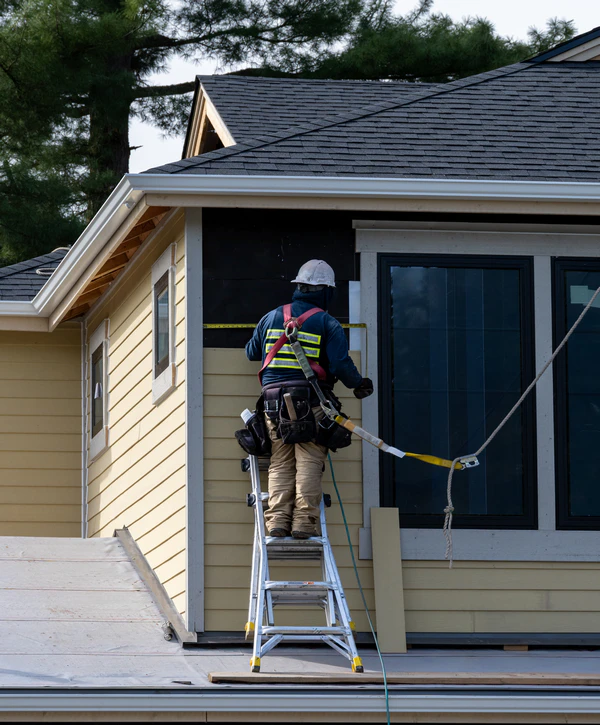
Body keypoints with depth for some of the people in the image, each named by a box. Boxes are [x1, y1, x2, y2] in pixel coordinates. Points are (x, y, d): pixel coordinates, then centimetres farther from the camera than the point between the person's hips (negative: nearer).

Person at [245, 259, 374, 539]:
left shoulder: (271, 317, 13)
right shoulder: (327, 323, 1)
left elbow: (251, 352, 24)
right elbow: (341, 364, -7)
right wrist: (359, 384, 11)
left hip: (273, 399, 3)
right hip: (311, 402, -3)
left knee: (280, 463, 6)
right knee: (308, 463, -3)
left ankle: (277, 520, -4)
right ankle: (303, 521, -10)